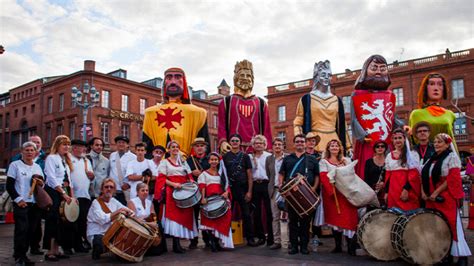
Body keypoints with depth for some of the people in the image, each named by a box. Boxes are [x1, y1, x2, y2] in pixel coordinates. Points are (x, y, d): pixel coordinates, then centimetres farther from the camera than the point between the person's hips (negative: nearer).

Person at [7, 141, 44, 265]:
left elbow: (42, 185, 21)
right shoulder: (15, 165, 1)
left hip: (35, 203, 5)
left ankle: (23, 254, 18)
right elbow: (9, 186, -4)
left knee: (31, 230, 6)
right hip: (21, 203, -5)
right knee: (21, 229, -8)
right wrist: (18, 199, -13)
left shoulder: (37, 167, 15)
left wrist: (41, 183, -3)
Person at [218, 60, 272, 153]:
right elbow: (221, 125, 6)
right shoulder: (226, 102, 13)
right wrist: (222, 141, -11)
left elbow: (266, 128, 12)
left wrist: (268, 150, 4)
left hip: (256, 150, 2)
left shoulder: (261, 103, 16)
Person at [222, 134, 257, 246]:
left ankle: (250, 238, 9)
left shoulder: (245, 156, 6)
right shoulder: (225, 156, 8)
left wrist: (249, 191, -4)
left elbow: (249, 175, 4)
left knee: (246, 214, 1)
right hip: (229, 188, 1)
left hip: (242, 188, -1)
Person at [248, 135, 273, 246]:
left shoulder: (269, 156, 3)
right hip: (255, 185, 3)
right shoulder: (250, 157, 12)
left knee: (269, 211, -1)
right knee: (256, 212, 7)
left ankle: (270, 237, 8)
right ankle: (260, 236, 19)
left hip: (266, 184, -3)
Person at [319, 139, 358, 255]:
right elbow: (324, 178, -6)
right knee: (334, 218, 2)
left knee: (349, 218, -8)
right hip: (332, 193, -1)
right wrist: (332, 190, -18)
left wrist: (346, 165, -7)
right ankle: (338, 245, 9)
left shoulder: (346, 160, 17)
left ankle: (351, 247, -6)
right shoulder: (324, 161, 8)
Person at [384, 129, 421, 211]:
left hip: (408, 191, -4)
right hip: (393, 190, 4)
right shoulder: (389, 156, 13)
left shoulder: (412, 154, -1)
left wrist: (406, 189, -16)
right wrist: (386, 192, 9)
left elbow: (414, 174, -7)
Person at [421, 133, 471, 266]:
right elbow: (425, 177, 17)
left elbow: (453, 179, -12)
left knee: (451, 225, -6)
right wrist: (423, 191, 0)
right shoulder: (431, 159, 16)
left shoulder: (452, 157, -3)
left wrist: (436, 192, -15)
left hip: (446, 197, -6)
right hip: (431, 198, 6)